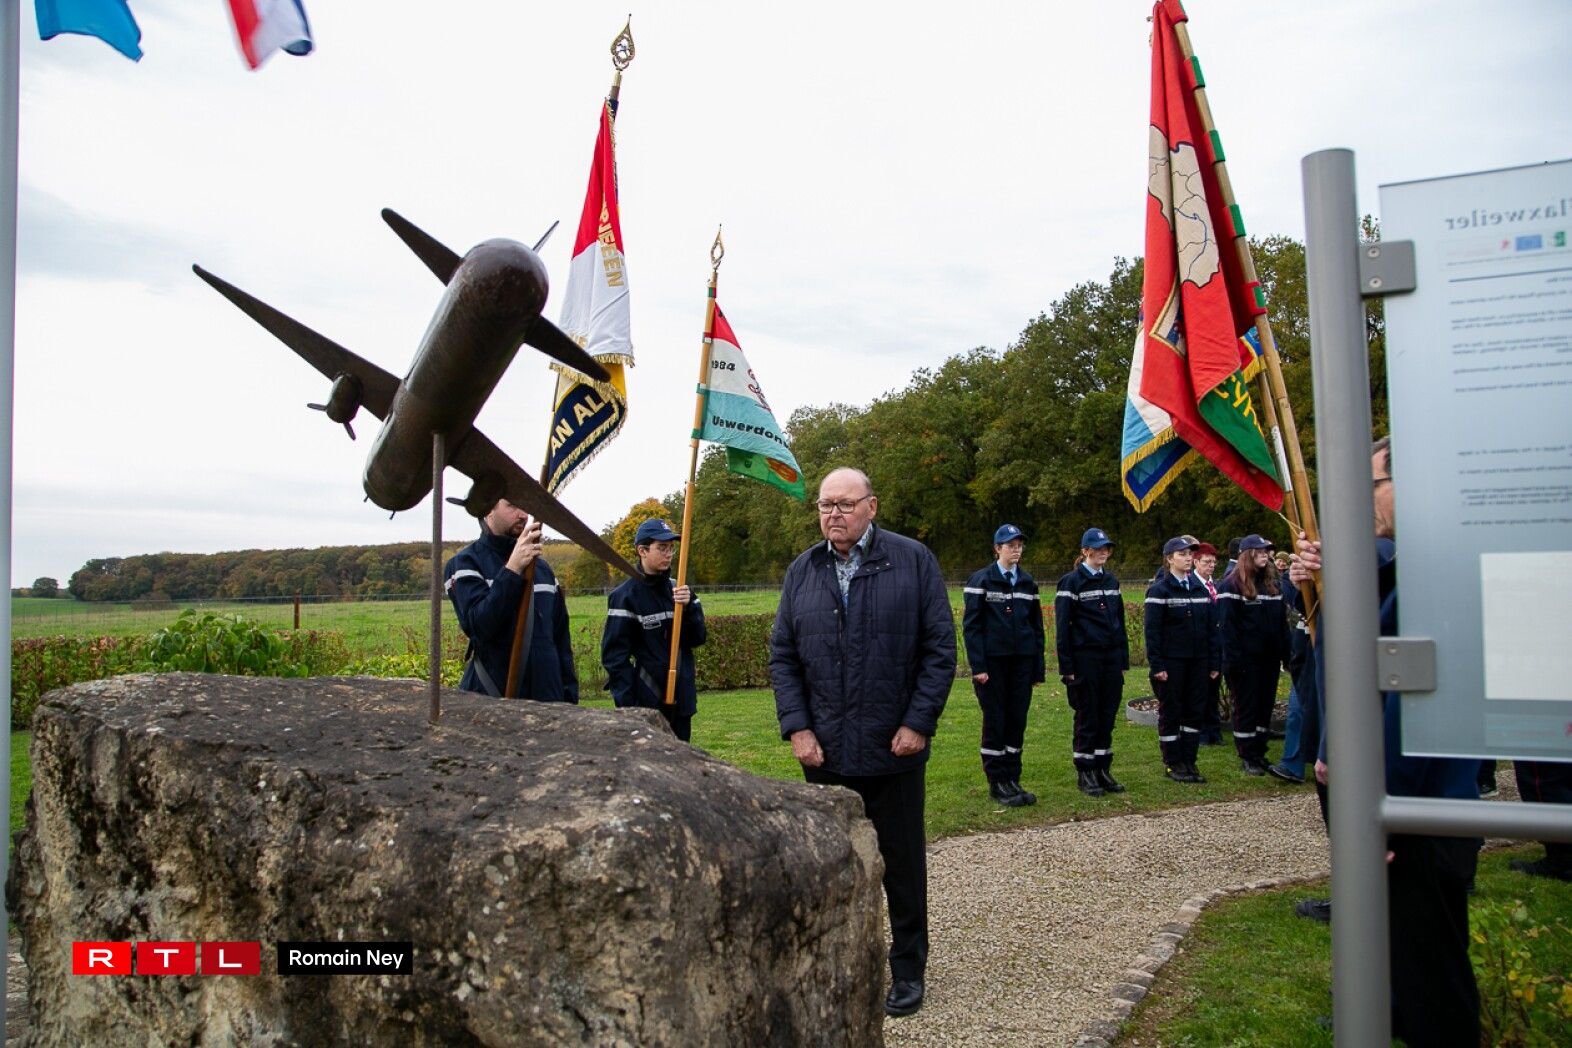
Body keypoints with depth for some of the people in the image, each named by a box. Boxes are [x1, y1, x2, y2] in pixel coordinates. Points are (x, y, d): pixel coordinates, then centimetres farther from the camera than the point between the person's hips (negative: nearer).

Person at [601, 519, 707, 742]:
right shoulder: (625, 596, -10)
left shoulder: (676, 589, 7)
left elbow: (697, 638, 7)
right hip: (647, 704, -6)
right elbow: (615, 655, -12)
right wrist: (625, 705, -17)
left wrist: (688, 607, -11)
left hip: (681, 699, 6)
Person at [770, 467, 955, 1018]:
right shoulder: (802, 572, 5)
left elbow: (940, 648, -5)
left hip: (895, 749, -3)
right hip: (824, 752, 3)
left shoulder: (913, 560, -5)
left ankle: (908, 970, 26)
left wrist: (918, 722, -10)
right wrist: (797, 726, -3)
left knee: (903, 866, 10)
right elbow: (783, 656, 7)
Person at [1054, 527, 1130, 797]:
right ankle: (1085, 774, 11)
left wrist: (1123, 659, 13)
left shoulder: (1111, 580, 13)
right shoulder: (1071, 582, -6)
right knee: (1087, 717, 1)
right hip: (1085, 659, -6)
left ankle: (1102, 770, 18)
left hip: (1111, 658, 6)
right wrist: (1066, 667, -12)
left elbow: (1119, 621, 18)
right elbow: (1062, 627, -8)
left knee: (1108, 715, 8)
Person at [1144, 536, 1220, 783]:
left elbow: (1211, 628, 11)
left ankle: (1189, 761, 18)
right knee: (1170, 712, 3)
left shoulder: (1200, 589, 11)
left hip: (1197, 661, 6)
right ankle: (1173, 764, 13)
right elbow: (1152, 630, -11)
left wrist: (1215, 661, 6)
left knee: (1195, 711, 8)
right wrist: (1156, 665, -16)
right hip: (1171, 663, -6)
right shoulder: (1159, 590, -7)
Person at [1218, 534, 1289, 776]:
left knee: (1266, 705, 12)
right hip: (1246, 658, -7)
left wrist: (1285, 652, 6)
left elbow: (1282, 621, 14)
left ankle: (1260, 753, 22)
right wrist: (1232, 660, -19)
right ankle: (1248, 758, 8)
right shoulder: (1232, 585, -9)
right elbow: (1228, 624, -14)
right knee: (1246, 707, 1)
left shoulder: (1272, 584, 12)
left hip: (1270, 657, 7)